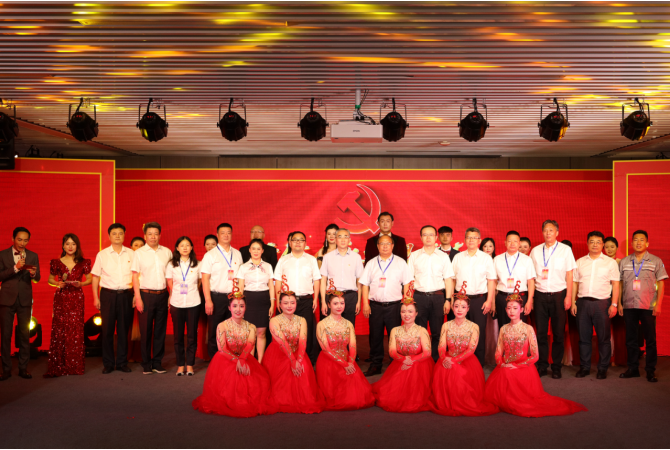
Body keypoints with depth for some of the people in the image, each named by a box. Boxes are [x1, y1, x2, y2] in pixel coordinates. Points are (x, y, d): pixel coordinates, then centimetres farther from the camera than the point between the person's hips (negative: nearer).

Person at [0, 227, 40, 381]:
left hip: (25, 300, 1)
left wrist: (33, 273, -20)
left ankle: (23, 368, 11)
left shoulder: (33, 256, 7)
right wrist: (15, 268, -18)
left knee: (24, 334, 4)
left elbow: (37, 278, 3)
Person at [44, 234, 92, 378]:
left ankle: (74, 366, 5)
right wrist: (58, 283, -6)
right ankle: (57, 368, 0)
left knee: (76, 331, -3)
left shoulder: (83, 262, 6)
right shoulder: (56, 262, 6)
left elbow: (89, 279, 11)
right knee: (59, 330, -4)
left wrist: (80, 284, -8)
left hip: (77, 298, 0)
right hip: (61, 298, 0)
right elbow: (50, 279, 14)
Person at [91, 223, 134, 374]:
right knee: (107, 329, 1)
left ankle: (122, 362, 15)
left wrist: (136, 295, 2)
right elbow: (95, 277, 7)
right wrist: (96, 297, 1)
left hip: (126, 294, 1)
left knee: (124, 329, 5)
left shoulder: (131, 254, 7)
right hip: (108, 294, -1)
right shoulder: (102, 255, 5)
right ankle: (108, 363, 11)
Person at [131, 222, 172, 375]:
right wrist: (138, 298, -7)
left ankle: (157, 363, 15)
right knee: (146, 330, 2)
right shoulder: (139, 253, 2)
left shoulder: (167, 252, 9)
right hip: (146, 294, -2)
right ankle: (146, 364, 11)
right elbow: (135, 276, 0)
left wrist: (171, 295, 5)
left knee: (160, 330, 6)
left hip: (162, 295, 3)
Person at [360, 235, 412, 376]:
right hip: (375, 305, 1)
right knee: (375, 336, 5)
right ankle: (375, 365, 15)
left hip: (394, 305, -1)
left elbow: (406, 284, 6)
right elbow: (365, 284, 8)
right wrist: (365, 304, 0)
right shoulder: (371, 263, 10)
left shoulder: (401, 263, 7)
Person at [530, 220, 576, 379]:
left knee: (558, 333, 3)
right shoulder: (535, 251, 8)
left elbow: (569, 274, 2)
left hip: (558, 294, -1)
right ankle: (542, 366, 12)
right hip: (540, 295, 2)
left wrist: (568, 296, -4)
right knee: (541, 332, 3)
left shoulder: (565, 250, 3)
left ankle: (556, 367, 13)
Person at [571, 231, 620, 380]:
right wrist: (573, 302, 4)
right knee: (584, 337, 5)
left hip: (602, 303, -2)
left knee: (603, 338, 0)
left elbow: (615, 284, 3)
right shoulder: (580, 262, 13)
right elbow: (574, 283, 12)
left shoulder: (610, 262, 6)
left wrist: (614, 304, -6)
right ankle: (584, 367, 14)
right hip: (583, 302, 2)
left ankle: (603, 368, 10)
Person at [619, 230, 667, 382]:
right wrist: (619, 304, 6)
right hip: (628, 306, 3)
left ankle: (650, 371, 8)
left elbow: (661, 284, 2)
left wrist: (658, 304, -5)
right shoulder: (624, 262, 10)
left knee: (650, 339, -1)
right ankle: (633, 368, 17)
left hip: (648, 307, -2)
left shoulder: (655, 261, 3)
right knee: (631, 339, 8)